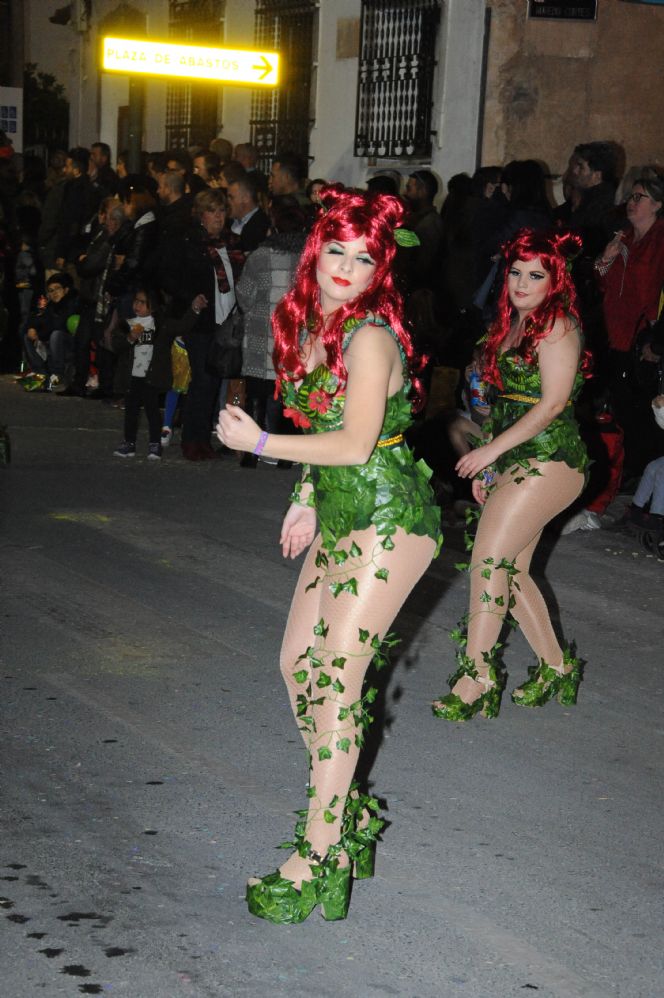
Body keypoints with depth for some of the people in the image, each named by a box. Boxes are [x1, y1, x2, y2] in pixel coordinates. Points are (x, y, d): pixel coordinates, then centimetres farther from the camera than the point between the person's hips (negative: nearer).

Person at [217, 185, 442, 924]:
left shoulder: (370, 335, -16)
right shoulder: (310, 325, 10)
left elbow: (356, 445, -18)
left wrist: (259, 443, -10)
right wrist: (306, 499, 16)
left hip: (386, 518, -9)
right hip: (340, 516, 9)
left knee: (336, 676, -12)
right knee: (298, 663, 11)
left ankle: (317, 859, -8)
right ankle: (350, 817, 24)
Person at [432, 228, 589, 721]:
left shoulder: (558, 325, -11)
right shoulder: (513, 325, 15)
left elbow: (552, 402, -17)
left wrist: (491, 449, -17)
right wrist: (486, 466, 18)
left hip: (548, 460, -9)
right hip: (513, 460, 9)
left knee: (490, 557, -14)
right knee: (511, 569, 9)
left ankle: (476, 676, -10)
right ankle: (555, 668, 21)